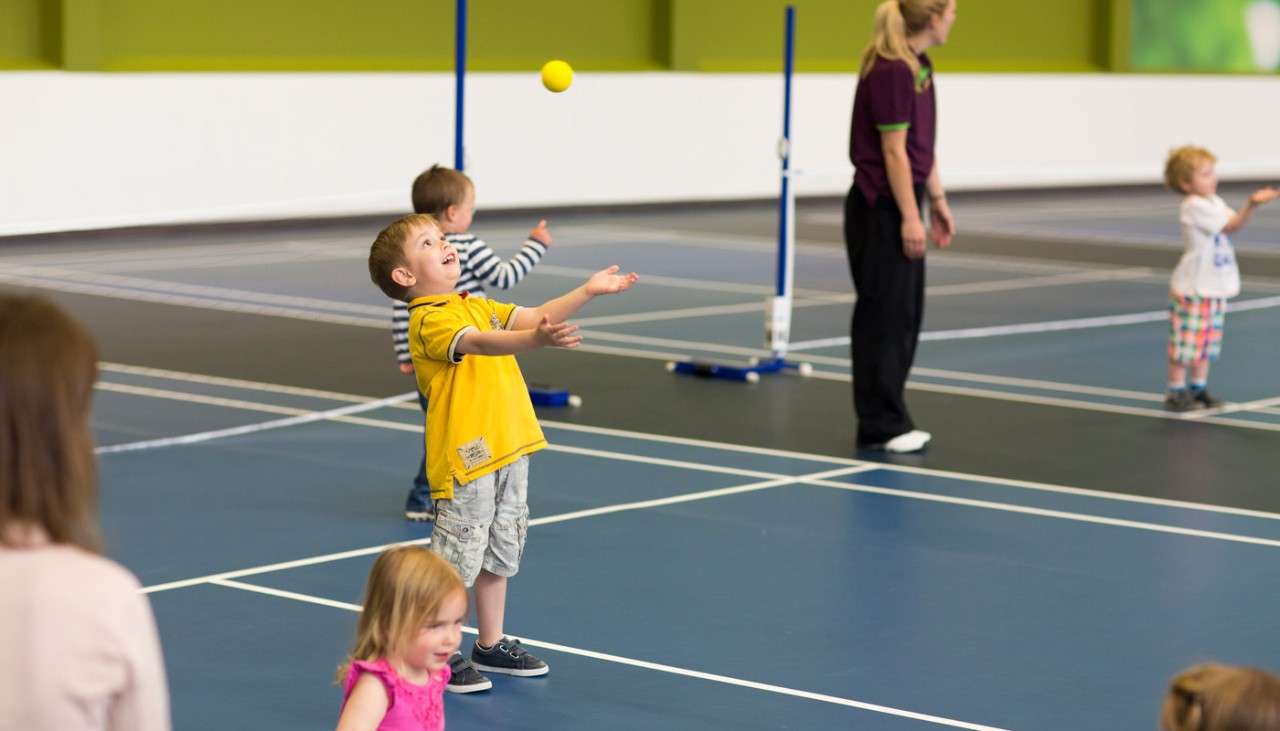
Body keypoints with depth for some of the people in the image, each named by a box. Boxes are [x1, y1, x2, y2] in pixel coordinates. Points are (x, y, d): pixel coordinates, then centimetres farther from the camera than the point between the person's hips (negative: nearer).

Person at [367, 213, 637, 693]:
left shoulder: (477, 307, 13)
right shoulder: (428, 320, -16)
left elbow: (531, 317, 12)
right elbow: (481, 343, -33)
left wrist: (587, 291, 3)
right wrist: (537, 339, -48)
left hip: (507, 451, 9)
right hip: (464, 460, -9)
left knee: (499, 553, 17)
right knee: (457, 560, -2)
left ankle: (491, 645, 30)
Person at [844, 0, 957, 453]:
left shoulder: (920, 67, 11)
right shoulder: (890, 70, -19)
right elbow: (893, 149, -19)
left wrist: (938, 201, 19)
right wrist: (910, 217, -18)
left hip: (903, 203, 10)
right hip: (880, 208, -10)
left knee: (906, 316, 12)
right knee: (882, 317, -3)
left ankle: (889, 420, 18)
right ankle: (879, 428, 4)